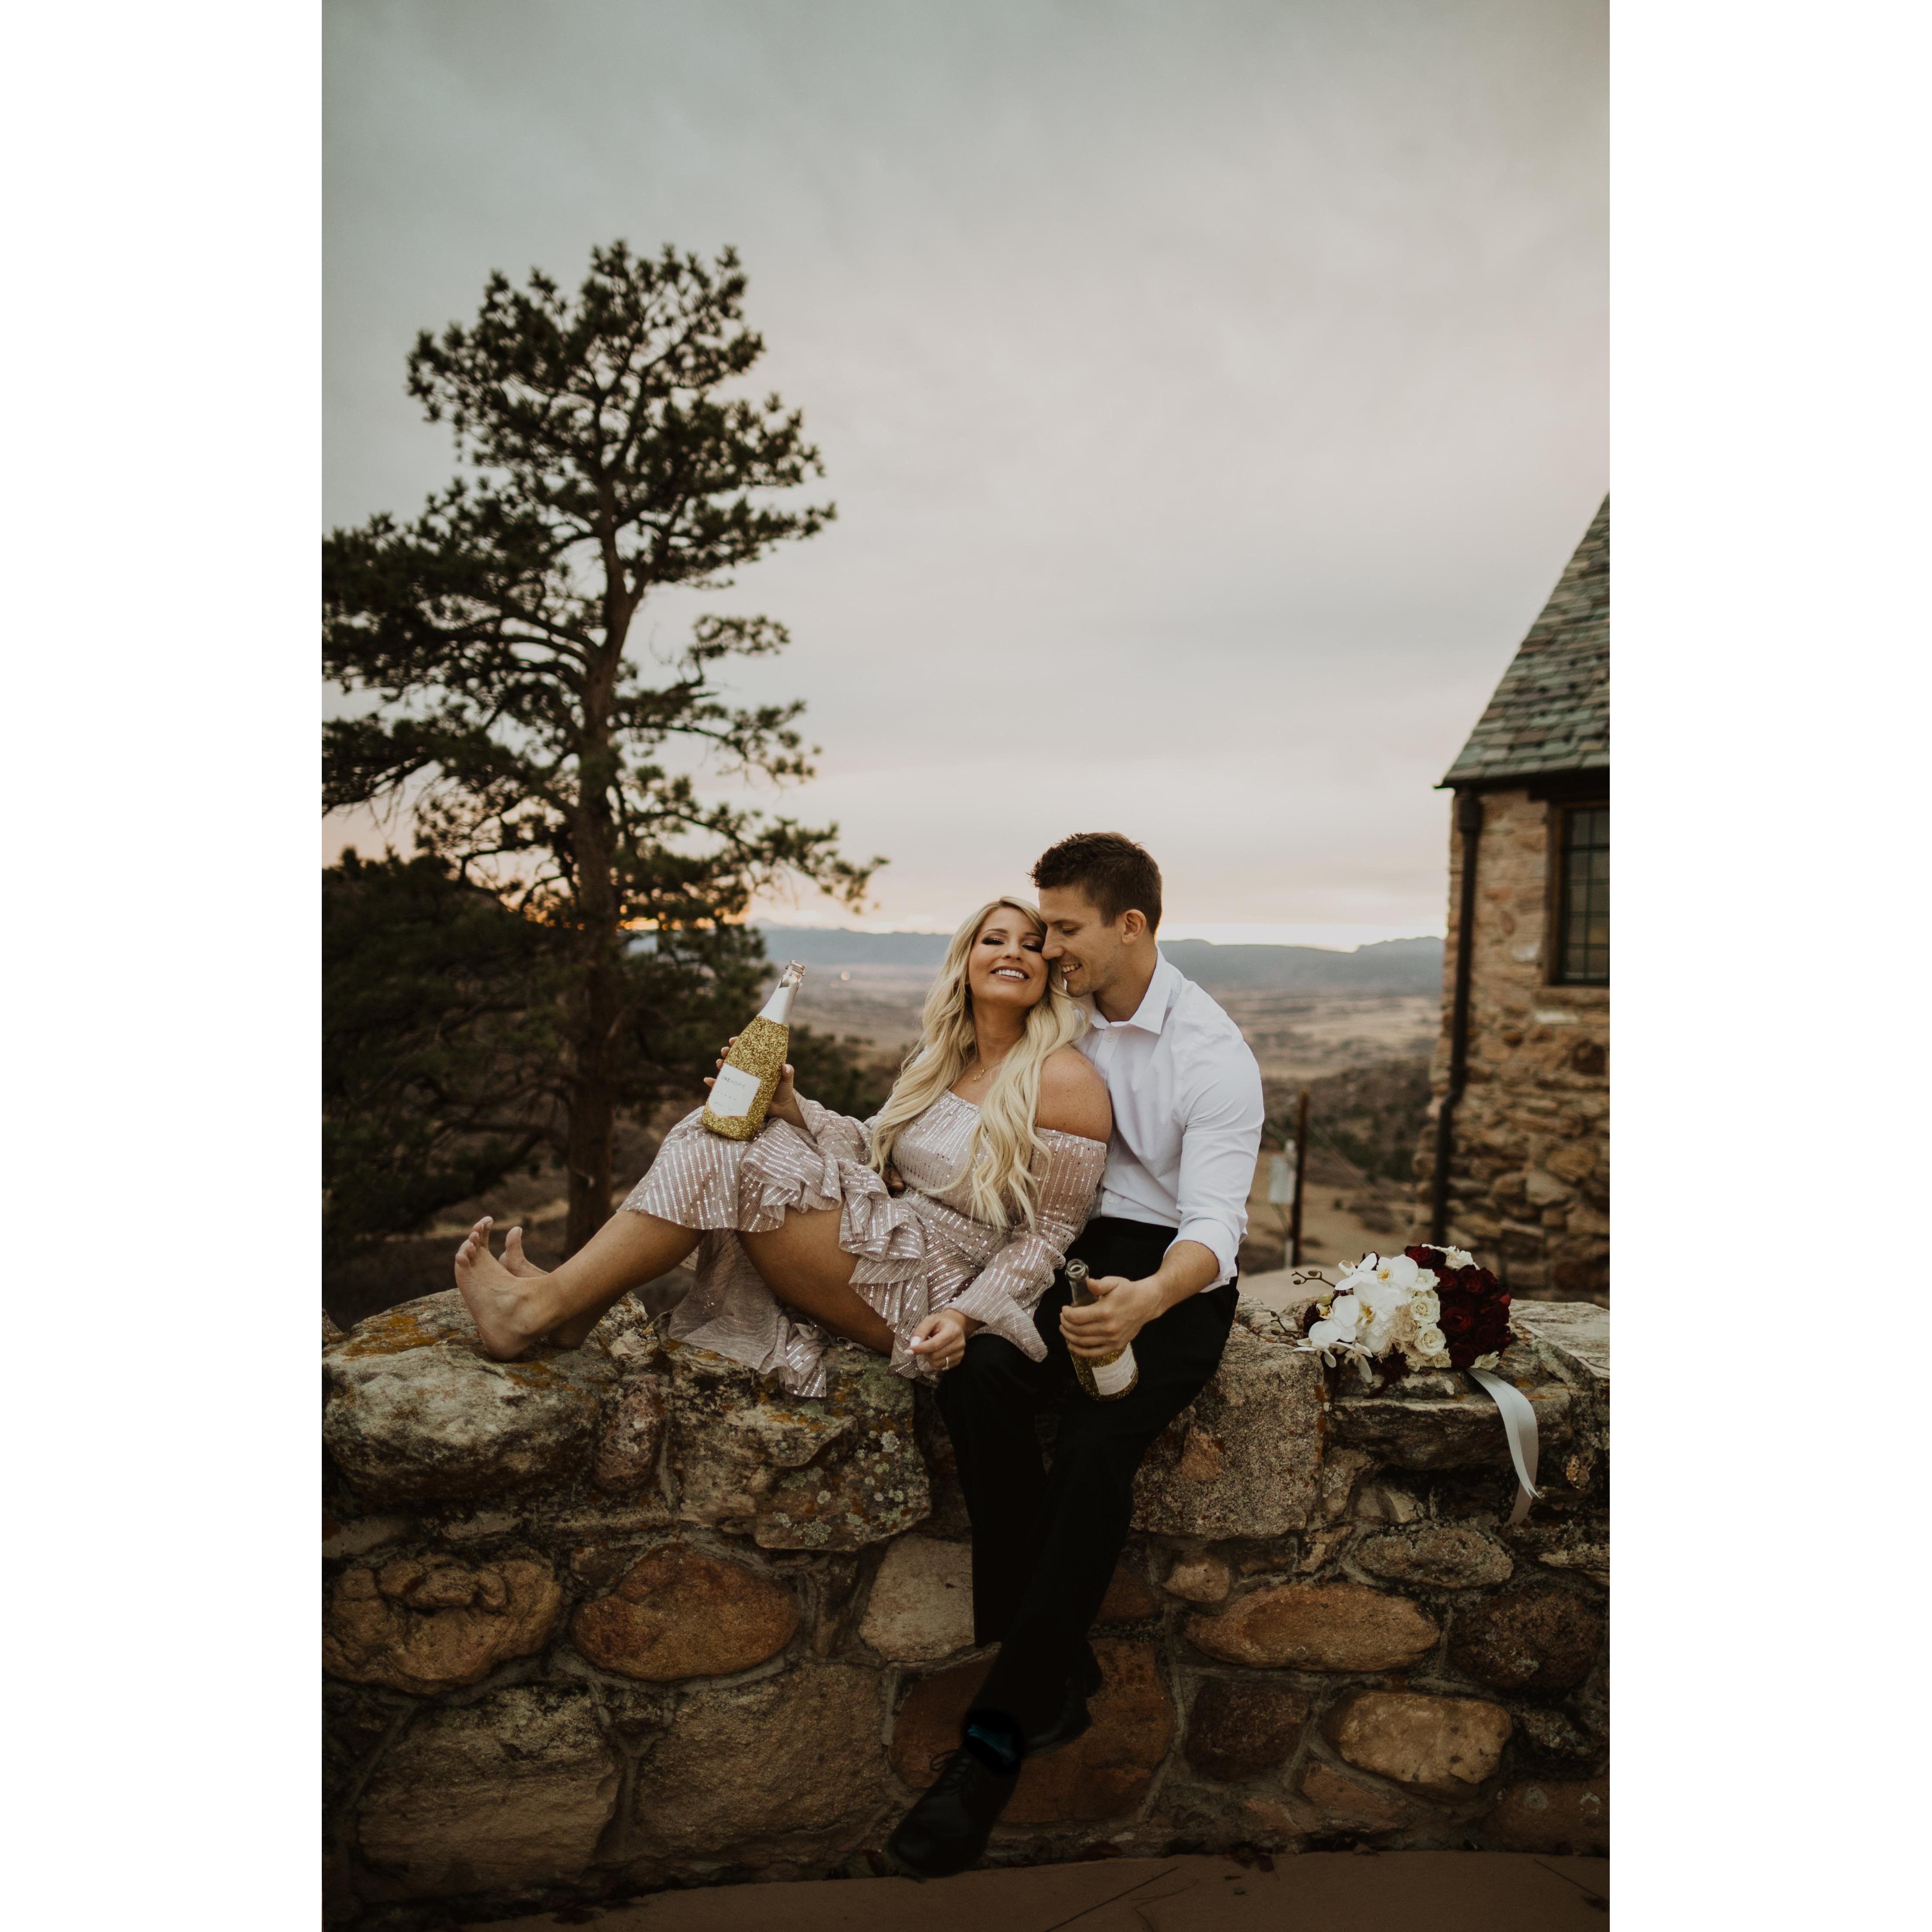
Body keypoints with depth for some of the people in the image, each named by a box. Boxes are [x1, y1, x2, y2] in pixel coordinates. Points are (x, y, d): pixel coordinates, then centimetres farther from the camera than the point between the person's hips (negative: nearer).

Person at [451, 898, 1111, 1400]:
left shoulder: (1063, 1079, -11)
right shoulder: (941, 1059, 12)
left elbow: (1047, 1234, -10)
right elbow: (872, 1147, 12)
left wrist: (968, 1314, -21)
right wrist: (790, 1107, -5)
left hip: (928, 1296, -7)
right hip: (888, 1233, 8)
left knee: (728, 1156, -20)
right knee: (725, 1125, -8)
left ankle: (540, 1306, -14)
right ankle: (573, 1309, -11)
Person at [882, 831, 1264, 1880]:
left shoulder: (1212, 1053, -11)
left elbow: (1215, 1224, -19)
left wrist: (1148, 1297, -42)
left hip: (1176, 1274, -4)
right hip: (1073, 1251, 4)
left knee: (1096, 1446, -29)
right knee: (976, 1374, -26)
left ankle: (1001, 1731, -15)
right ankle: (1059, 1672, -15)